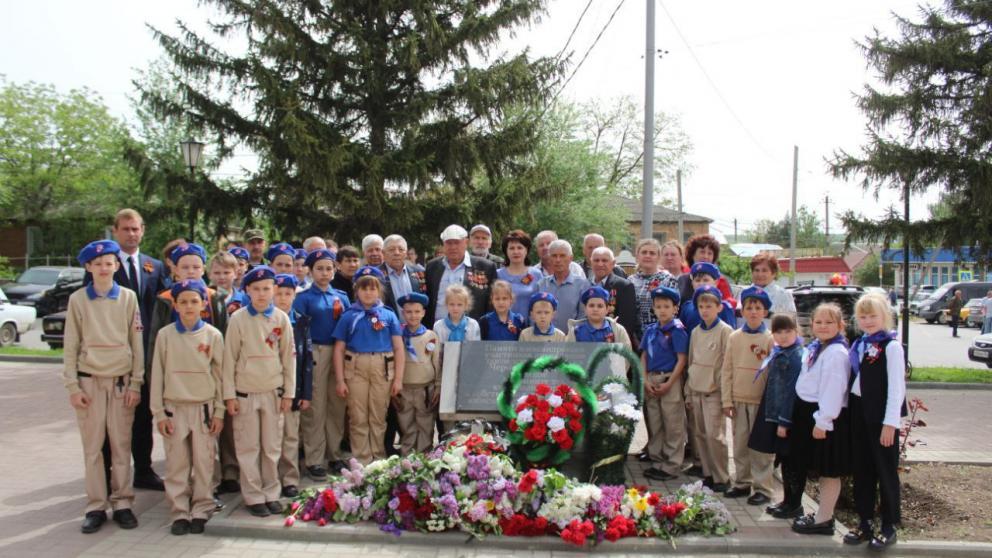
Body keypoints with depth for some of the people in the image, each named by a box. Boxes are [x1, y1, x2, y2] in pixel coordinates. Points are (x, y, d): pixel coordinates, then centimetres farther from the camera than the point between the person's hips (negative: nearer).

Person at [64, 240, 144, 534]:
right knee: (92, 446, 3)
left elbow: (137, 343, 3)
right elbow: (70, 346, 3)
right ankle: (96, 507, 9)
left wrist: (136, 383, -1)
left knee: (121, 444, 4)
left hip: (122, 381, 0)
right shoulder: (78, 299, 2)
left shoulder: (128, 297, 3)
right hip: (89, 381, 0)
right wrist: (73, 386, -4)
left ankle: (122, 503, 11)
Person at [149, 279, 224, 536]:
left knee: (203, 462, 3)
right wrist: (159, 413, 0)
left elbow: (220, 375, 3)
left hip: (204, 407, 0)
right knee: (176, 464, 5)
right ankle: (179, 512, 15)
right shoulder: (165, 335, 0)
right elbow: (157, 375, 3)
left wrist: (219, 412, 1)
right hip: (174, 408, 0)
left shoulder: (213, 335, -1)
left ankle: (201, 510, 15)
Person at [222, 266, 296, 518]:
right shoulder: (238, 319, -4)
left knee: (272, 447, 7)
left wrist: (289, 392, 2)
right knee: (248, 447, 4)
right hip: (245, 393, -1)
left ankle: (270, 493, 19)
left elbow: (289, 357, 4)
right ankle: (253, 497, 13)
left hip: (273, 392, 2)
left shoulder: (281, 319, 1)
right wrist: (229, 395, -4)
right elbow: (229, 358, -2)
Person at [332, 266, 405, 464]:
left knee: (379, 417, 8)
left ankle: (379, 461, 19)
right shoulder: (349, 316, 6)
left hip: (383, 368, 0)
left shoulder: (389, 315, 8)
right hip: (355, 368, 0)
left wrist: (398, 379, 1)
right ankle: (361, 462, 13)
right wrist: (340, 380, 0)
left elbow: (399, 348, 6)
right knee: (358, 418, 4)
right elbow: (339, 349, 5)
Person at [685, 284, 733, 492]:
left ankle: (721, 477, 2)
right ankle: (708, 473, 18)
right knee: (700, 434, 8)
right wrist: (688, 392, 14)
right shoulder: (696, 332, 12)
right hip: (696, 390, 6)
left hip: (714, 391, -6)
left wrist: (725, 394, -11)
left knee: (714, 435, -8)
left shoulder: (725, 331, -6)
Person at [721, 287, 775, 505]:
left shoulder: (770, 339, -4)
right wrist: (727, 400, 1)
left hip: (761, 400, -3)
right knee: (740, 444, 12)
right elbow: (727, 371, 5)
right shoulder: (735, 337, 4)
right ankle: (742, 483, 25)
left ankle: (762, 488, 12)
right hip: (739, 400, 4)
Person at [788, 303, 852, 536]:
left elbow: (833, 389, -23)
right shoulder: (816, 347, 12)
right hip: (810, 411, 10)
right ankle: (823, 514, 28)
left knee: (829, 471, 1)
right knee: (821, 469, 18)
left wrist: (823, 421, -23)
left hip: (826, 416, -10)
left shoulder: (836, 352, -18)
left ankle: (823, 520, 8)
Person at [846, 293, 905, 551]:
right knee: (861, 469, 12)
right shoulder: (859, 345, 10)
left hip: (881, 414, -7)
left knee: (886, 470, 3)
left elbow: (896, 387, -14)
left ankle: (889, 526, 14)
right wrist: (848, 411, 8)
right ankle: (864, 522, 22)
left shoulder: (891, 346, -11)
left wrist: (890, 423, -16)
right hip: (858, 412, 7)